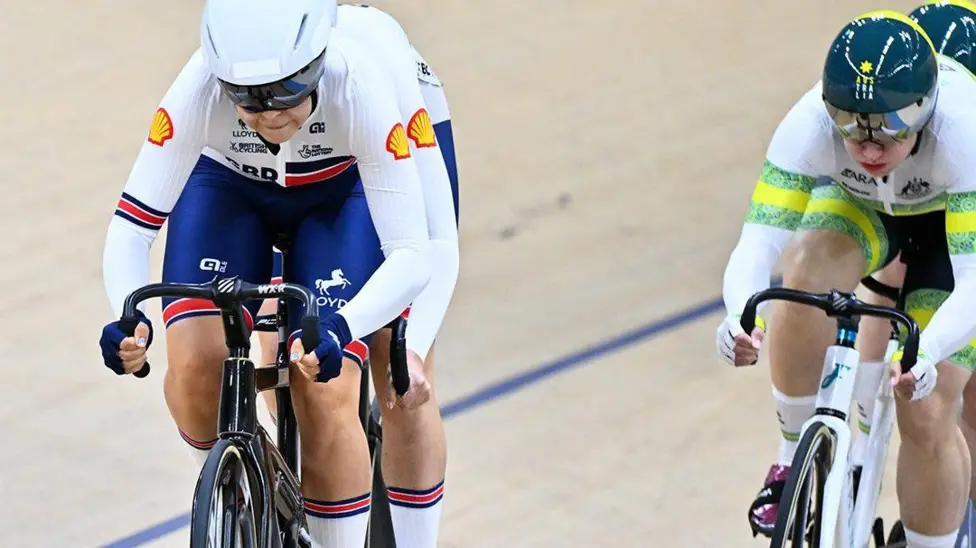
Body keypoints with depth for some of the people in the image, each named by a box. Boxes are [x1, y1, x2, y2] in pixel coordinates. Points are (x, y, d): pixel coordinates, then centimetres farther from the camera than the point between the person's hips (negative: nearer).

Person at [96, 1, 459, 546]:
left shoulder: (361, 88, -38)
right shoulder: (198, 91, -35)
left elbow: (414, 255, -37)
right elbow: (131, 226, -30)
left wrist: (340, 329, -54)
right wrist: (129, 317, -50)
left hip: (344, 192, -1)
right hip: (228, 189, 1)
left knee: (324, 395, -20)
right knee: (195, 368, -22)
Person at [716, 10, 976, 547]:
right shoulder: (810, 124, -36)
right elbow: (756, 245, -40)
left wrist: (928, 356, -65)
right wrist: (740, 319, -62)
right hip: (860, 205, 2)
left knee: (926, 415, -12)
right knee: (806, 270, -33)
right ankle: (796, 458, -14)